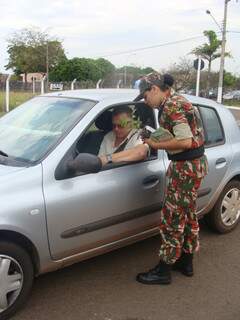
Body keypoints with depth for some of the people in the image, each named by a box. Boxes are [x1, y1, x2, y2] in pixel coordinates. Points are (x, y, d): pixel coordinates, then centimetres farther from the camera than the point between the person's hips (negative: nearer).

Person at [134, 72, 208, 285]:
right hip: (195, 164, 11)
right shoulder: (177, 101, 12)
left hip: (186, 167, -11)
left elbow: (185, 141, -26)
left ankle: (164, 271, 12)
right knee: (188, 215, 19)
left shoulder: (171, 106, -19)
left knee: (172, 219, -1)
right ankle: (186, 262, 34)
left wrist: (156, 145, -15)